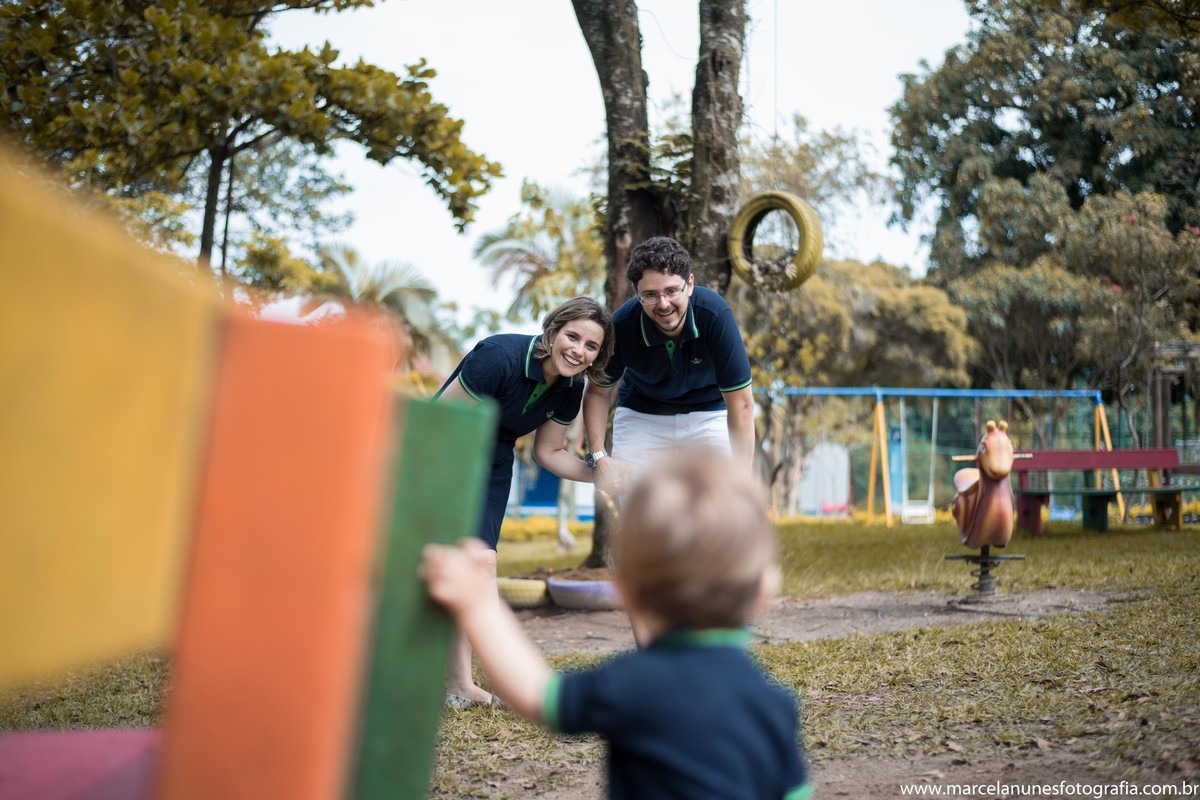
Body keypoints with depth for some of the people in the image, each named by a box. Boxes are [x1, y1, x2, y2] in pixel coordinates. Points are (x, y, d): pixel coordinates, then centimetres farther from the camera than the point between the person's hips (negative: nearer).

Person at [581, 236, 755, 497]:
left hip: (710, 414, -1)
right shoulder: (621, 326, -26)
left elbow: (740, 404, -28)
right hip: (641, 415, 1)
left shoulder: (715, 314, -32)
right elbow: (598, 392, -8)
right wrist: (598, 457, -21)